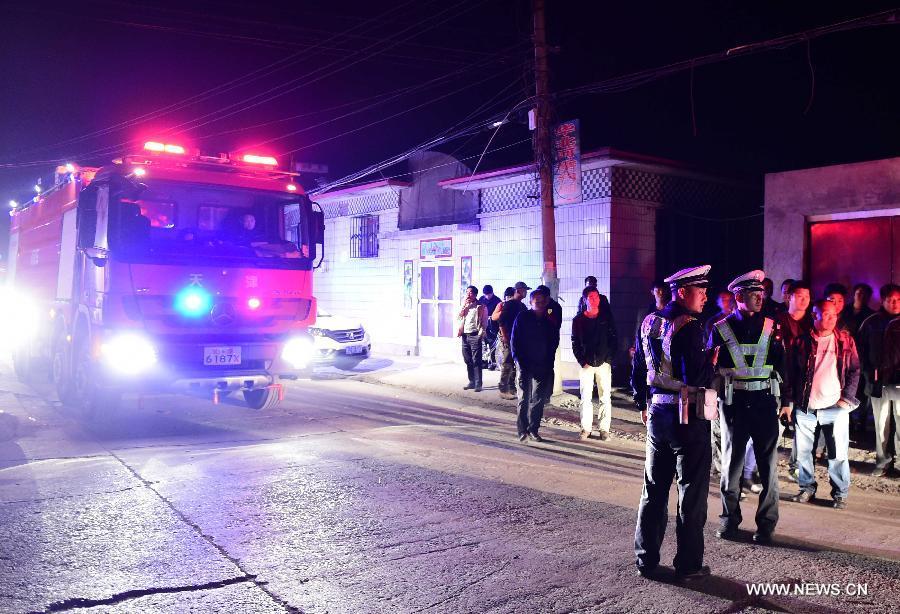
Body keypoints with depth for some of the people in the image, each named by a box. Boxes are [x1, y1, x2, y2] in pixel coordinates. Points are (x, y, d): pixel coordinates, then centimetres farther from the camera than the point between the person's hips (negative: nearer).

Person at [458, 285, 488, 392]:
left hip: (475, 335, -6)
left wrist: (481, 333, -13)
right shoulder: (465, 305, 16)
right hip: (465, 335, 6)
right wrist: (464, 305, -4)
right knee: (468, 360, 9)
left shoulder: (481, 306, -1)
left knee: (476, 361, -7)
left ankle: (478, 384, -6)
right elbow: (459, 316, 4)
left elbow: (484, 322, -4)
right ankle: (471, 382, 18)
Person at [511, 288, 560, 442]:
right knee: (524, 399, 1)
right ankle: (522, 430, 7)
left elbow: (554, 343, 9)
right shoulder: (522, 317, -1)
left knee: (539, 399, 6)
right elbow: (515, 342, -1)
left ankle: (533, 430, 15)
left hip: (543, 367, 3)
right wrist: (520, 363, -8)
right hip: (525, 366, -2)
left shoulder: (550, 320, 5)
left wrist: (548, 363, -1)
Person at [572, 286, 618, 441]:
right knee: (585, 397, 1)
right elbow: (575, 343, 5)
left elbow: (614, 340, 5)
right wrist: (582, 362, -5)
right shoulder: (578, 320, 5)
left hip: (604, 362, 0)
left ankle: (604, 428, 6)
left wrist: (609, 358, -5)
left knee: (605, 397, -1)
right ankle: (586, 428, 9)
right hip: (586, 364, 0)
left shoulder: (606, 317, 6)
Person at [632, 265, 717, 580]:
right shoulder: (689, 327, -16)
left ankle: (646, 560, 22)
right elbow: (696, 378, -23)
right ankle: (688, 564, 16)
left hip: (656, 413, 7)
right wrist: (711, 361, -5)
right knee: (692, 492, 6)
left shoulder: (649, 322, 7)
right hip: (687, 417, -7)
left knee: (654, 489, 15)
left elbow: (638, 369, 13)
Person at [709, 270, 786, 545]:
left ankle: (766, 523, 17)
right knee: (731, 461, 8)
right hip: (734, 401, -1)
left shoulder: (771, 326, 5)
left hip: (764, 400, 1)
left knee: (768, 462, 4)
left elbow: (781, 365, 7)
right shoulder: (721, 329, 1)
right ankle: (729, 519, 22)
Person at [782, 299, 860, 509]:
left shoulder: (845, 340, 5)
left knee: (838, 453, 2)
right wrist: (789, 401, 2)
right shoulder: (801, 341, 3)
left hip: (835, 406, 0)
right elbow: (791, 373, 6)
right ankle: (807, 488, 22)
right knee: (803, 450, 7)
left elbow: (855, 370, 8)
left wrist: (847, 398, -2)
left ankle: (840, 494, 16)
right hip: (804, 407, 1)